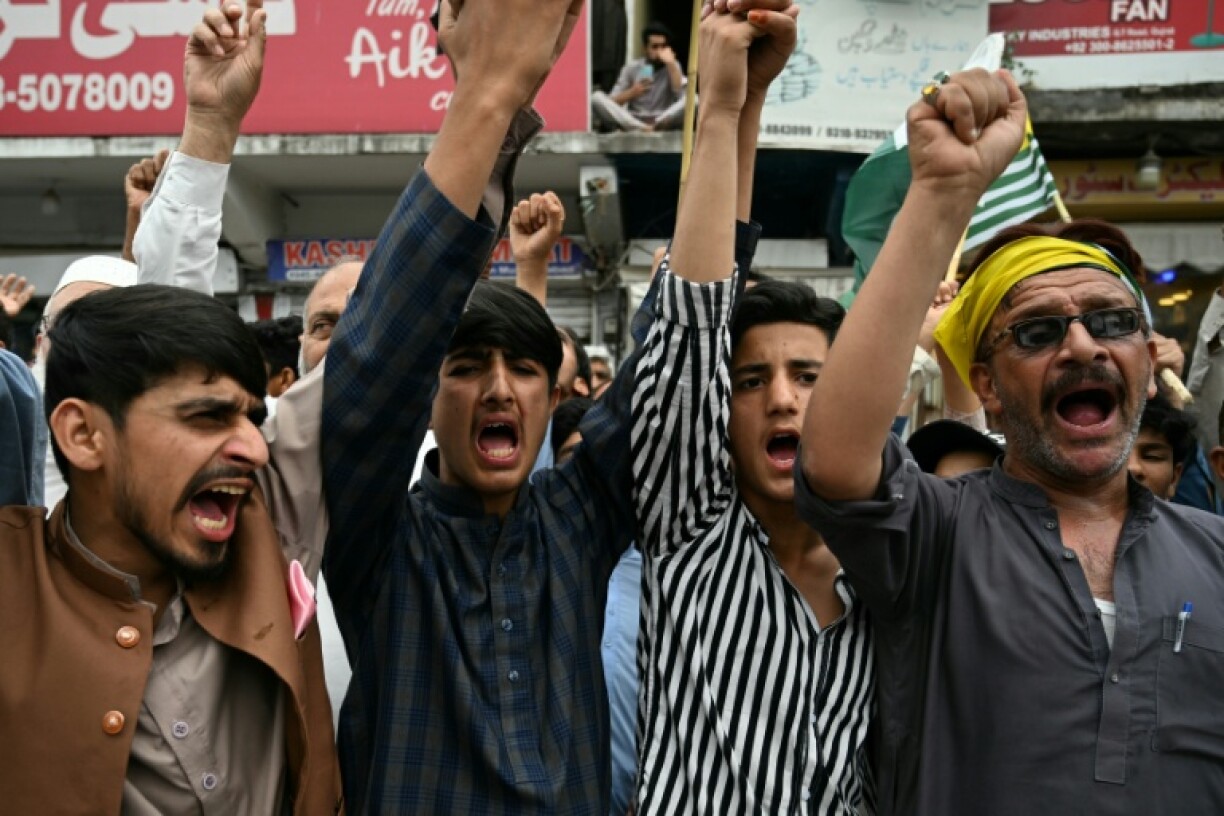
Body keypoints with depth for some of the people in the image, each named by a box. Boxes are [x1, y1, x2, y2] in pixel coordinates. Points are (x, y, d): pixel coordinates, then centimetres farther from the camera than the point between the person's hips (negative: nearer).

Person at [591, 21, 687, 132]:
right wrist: (632, 92, -15)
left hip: (663, 122, -1)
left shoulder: (672, 66, 8)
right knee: (597, 97, -21)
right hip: (632, 121, 1)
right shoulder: (632, 67, 9)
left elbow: (681, 95, -12)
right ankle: (640, 128, -37)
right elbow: (612, 103, 2)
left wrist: (670, 63, -14)